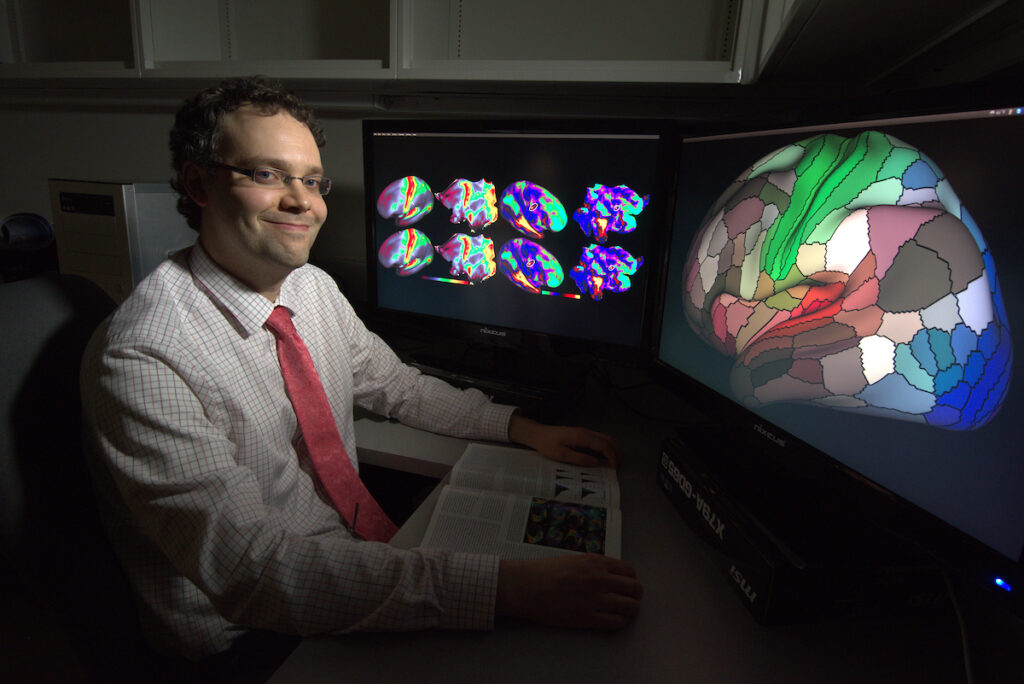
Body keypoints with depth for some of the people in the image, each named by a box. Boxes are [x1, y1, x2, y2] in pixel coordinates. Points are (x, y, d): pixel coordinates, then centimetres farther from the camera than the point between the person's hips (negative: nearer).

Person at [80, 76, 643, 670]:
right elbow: (248, 567, -31)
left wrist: (521, 427, -1)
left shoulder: (315, 288, -1)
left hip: (352, 551, 6)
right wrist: (503, 587, -37)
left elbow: (396, 386, 9)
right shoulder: (142, 358, -24)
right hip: (246, 634, -6)